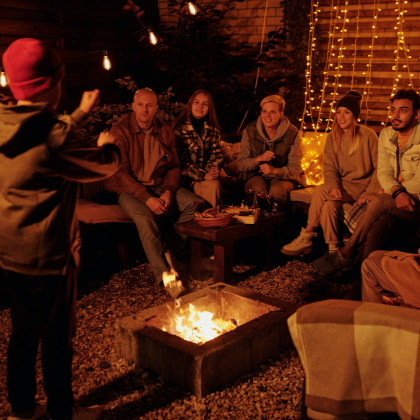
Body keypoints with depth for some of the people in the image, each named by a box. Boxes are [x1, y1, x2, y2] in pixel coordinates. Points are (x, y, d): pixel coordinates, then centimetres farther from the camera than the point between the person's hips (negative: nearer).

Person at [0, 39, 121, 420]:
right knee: (57, 336, 9)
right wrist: (108, 144, 11)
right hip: (48, 255, -8)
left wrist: (81, 113, 30)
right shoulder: (55, 136, -24)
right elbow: (105, 165, -12)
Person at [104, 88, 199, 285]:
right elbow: (120, 173, -13)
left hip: (160, 186, 5)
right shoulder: (120, 131, -9)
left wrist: (168, 192, -11)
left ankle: (169, 250, -7)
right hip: (129, 189, -5)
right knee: (144, 216, -35)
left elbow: (174, 166, 9)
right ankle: (162, 272, -33)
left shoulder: (165, 131, 7)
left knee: (197, 203, -15)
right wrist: (147, 198, -23)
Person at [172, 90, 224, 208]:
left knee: (215, 185, -27)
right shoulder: (179, 127, -4)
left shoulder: (213, 130, 13)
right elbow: (181, 158, -10)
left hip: (207, 175, 4)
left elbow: (216, 154, 13)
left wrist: (213, 168, -11)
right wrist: (203, 175, -17)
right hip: (186, 176, -4)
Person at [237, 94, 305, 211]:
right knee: (259, 189, -33)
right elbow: (241, 164, -5)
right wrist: (259, 159, -25)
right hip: (256, 175, 1)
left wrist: (274, 171, -30)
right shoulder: (250, 130, -5)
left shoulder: (292, 133, -9)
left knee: (277, 190, -33)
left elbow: (294, 168, -11)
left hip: (283, 176, 0)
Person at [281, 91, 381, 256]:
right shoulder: (332, 138, 5)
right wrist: (333, 186, -21)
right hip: (343, 185, 4)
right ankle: (332, 248, -16)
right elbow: (329, 168, 0)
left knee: (321, 191, -27)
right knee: (328, 205, -30)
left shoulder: (368, 136, -7)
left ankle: (306, 237, -15)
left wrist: (369, 193, -16)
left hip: (362, 186, -4)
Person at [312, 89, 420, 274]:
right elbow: (383, 172, 1)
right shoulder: (386, 135, 8)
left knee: (380, 201, -30)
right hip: (394, 199, 6)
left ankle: (344, 255, -21)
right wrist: (397, 192, -19)